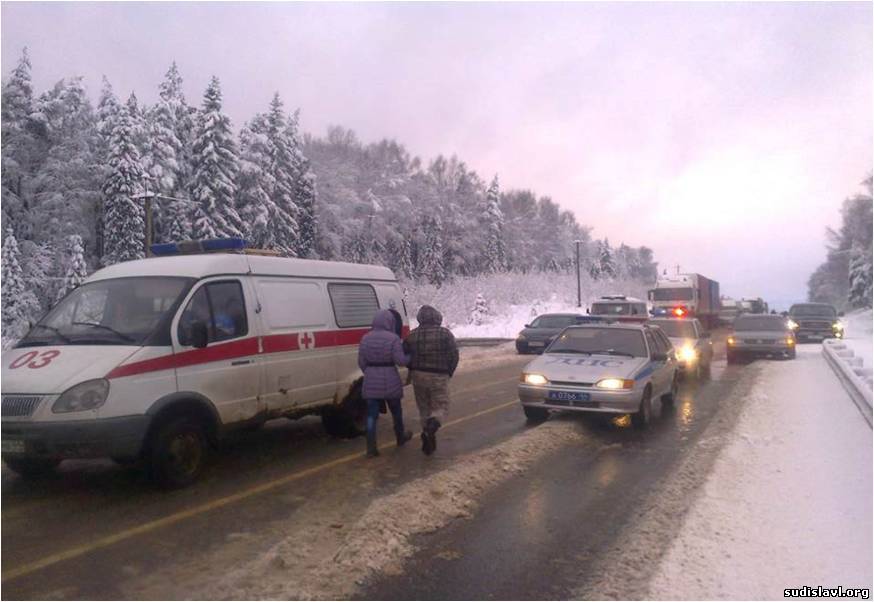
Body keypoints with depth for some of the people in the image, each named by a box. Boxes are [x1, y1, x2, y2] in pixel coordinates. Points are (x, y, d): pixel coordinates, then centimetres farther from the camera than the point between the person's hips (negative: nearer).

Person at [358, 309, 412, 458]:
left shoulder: (366, 338, 2)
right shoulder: (393, 338, -12)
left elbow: (361, 362, 4)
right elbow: (400, 360, -16)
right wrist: (410, 357, 4)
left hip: (371, 382, 3)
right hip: (390, 381, -3)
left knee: (372, 414, 6)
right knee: (396, 410, 19)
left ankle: (371, 448, 2)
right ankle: (401, 437, 39)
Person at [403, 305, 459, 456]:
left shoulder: (412, 335, 2)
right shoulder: (445, 334, -6)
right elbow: (454, 356, -7)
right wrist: (449, 373, 8)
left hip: (418, 376, 3)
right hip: (439, 377, -3)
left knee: (424, 409, 17)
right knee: (441, 408, 6)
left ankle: (429, 440, 17)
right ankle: (432, 425, -25)